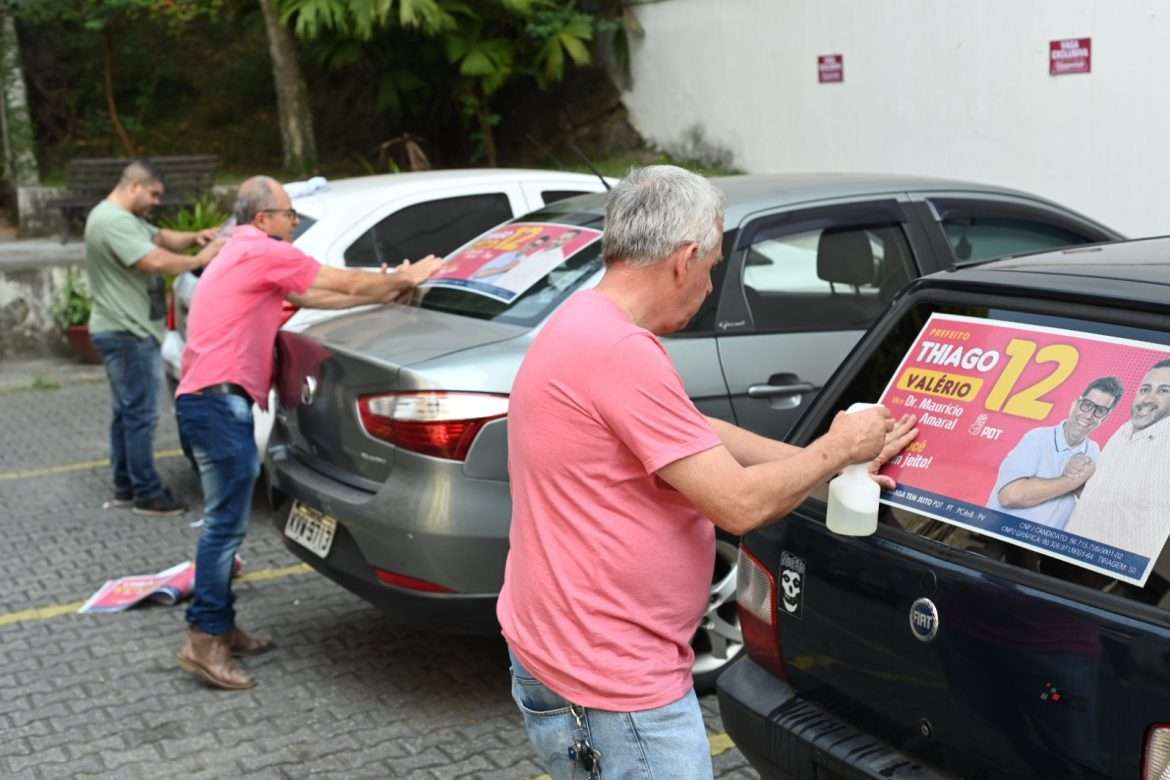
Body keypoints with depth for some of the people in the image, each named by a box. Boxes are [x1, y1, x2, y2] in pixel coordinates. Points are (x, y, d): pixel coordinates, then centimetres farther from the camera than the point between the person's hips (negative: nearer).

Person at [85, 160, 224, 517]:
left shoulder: (127, 219, 15)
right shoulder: (113, 222, -20)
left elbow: (162, 238, 18)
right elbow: (155, 261, -27)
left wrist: (193, 237, -1)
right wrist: (200, 260, -16)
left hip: (126, 331, 11)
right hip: (128, 334, -11)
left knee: (126, 412, 15)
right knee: (140, 414, -7)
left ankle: (125, 486, 23)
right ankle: (147, 494, -2)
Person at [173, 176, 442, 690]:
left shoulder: (246, 255, 24)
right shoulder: (264, 252, -8)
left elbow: (317, 297, 23)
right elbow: (348, 283, -2)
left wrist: (385, 292, 21)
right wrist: (403, 279, 14)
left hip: (210, 399, 11)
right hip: (220, 400, -11)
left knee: (226, 520, 13)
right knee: (227, 522, -10)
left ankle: (220, 628, 19)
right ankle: (204, 640, -8)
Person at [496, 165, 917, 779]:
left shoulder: (584, 326, 9)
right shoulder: (621, 352, -24)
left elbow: (702, 437, 17)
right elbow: (739, 504, -21)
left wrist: (834, 461, 15)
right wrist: (837, 449, -4)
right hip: (613, 684, -10)